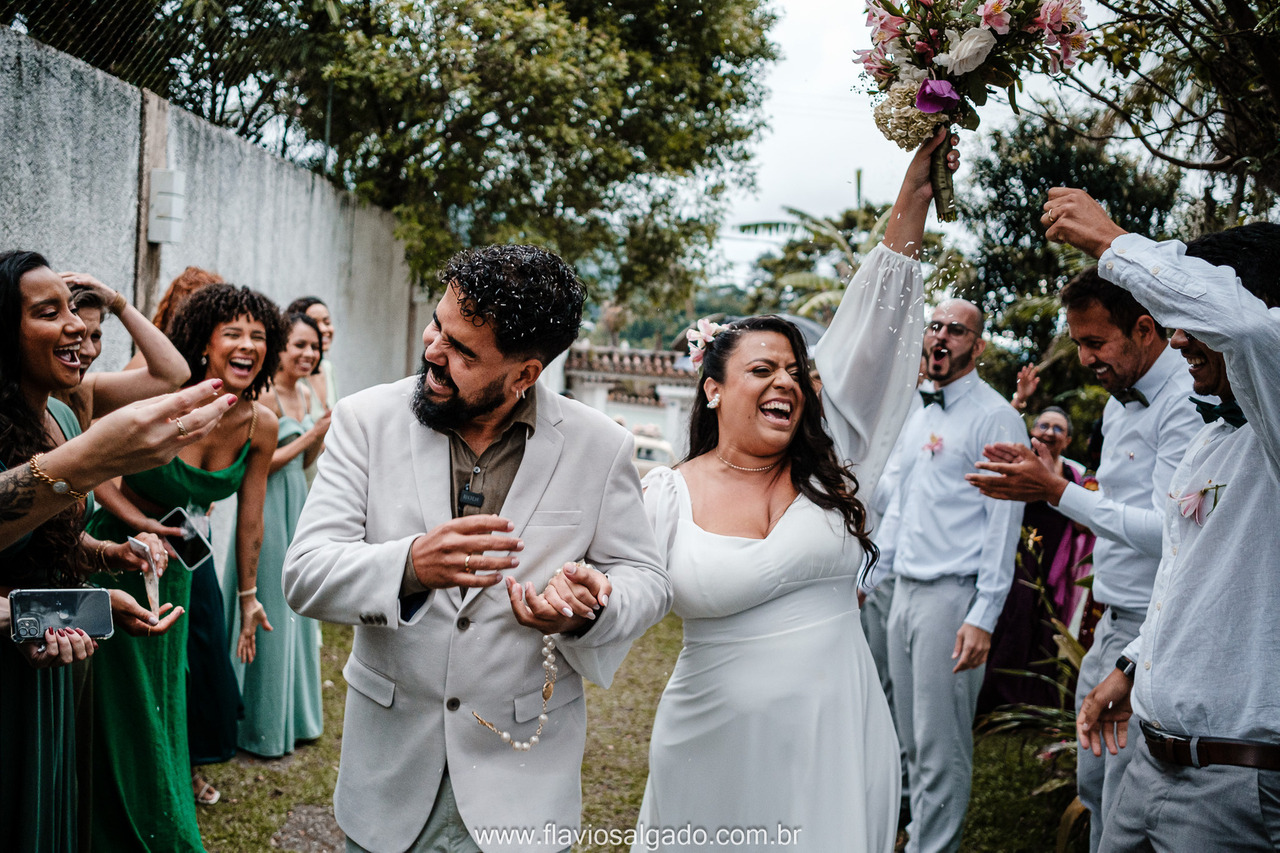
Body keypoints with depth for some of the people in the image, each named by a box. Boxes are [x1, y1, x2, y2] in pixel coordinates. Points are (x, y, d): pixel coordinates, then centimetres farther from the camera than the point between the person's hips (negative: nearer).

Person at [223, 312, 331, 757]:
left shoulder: (305, 394, 10)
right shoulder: (266, 395, -15)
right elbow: (259, 463, -18)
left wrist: (323, 433, -2)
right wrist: (311, 434, -16)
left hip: (298, 504, 8)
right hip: (268, 508, -8)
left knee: (295, 609, 15)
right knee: (269, 611, 0)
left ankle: (293, 713, 29)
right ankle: (261, 724, 14)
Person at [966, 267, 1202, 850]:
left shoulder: (1185, 402, -17)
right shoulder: (1118, 403, 15)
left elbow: (1168, 532, -23)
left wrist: (1056, 491, -19)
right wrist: (1044, 479, 10)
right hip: (1113, 624, 10)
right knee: (1093, 786, 18)